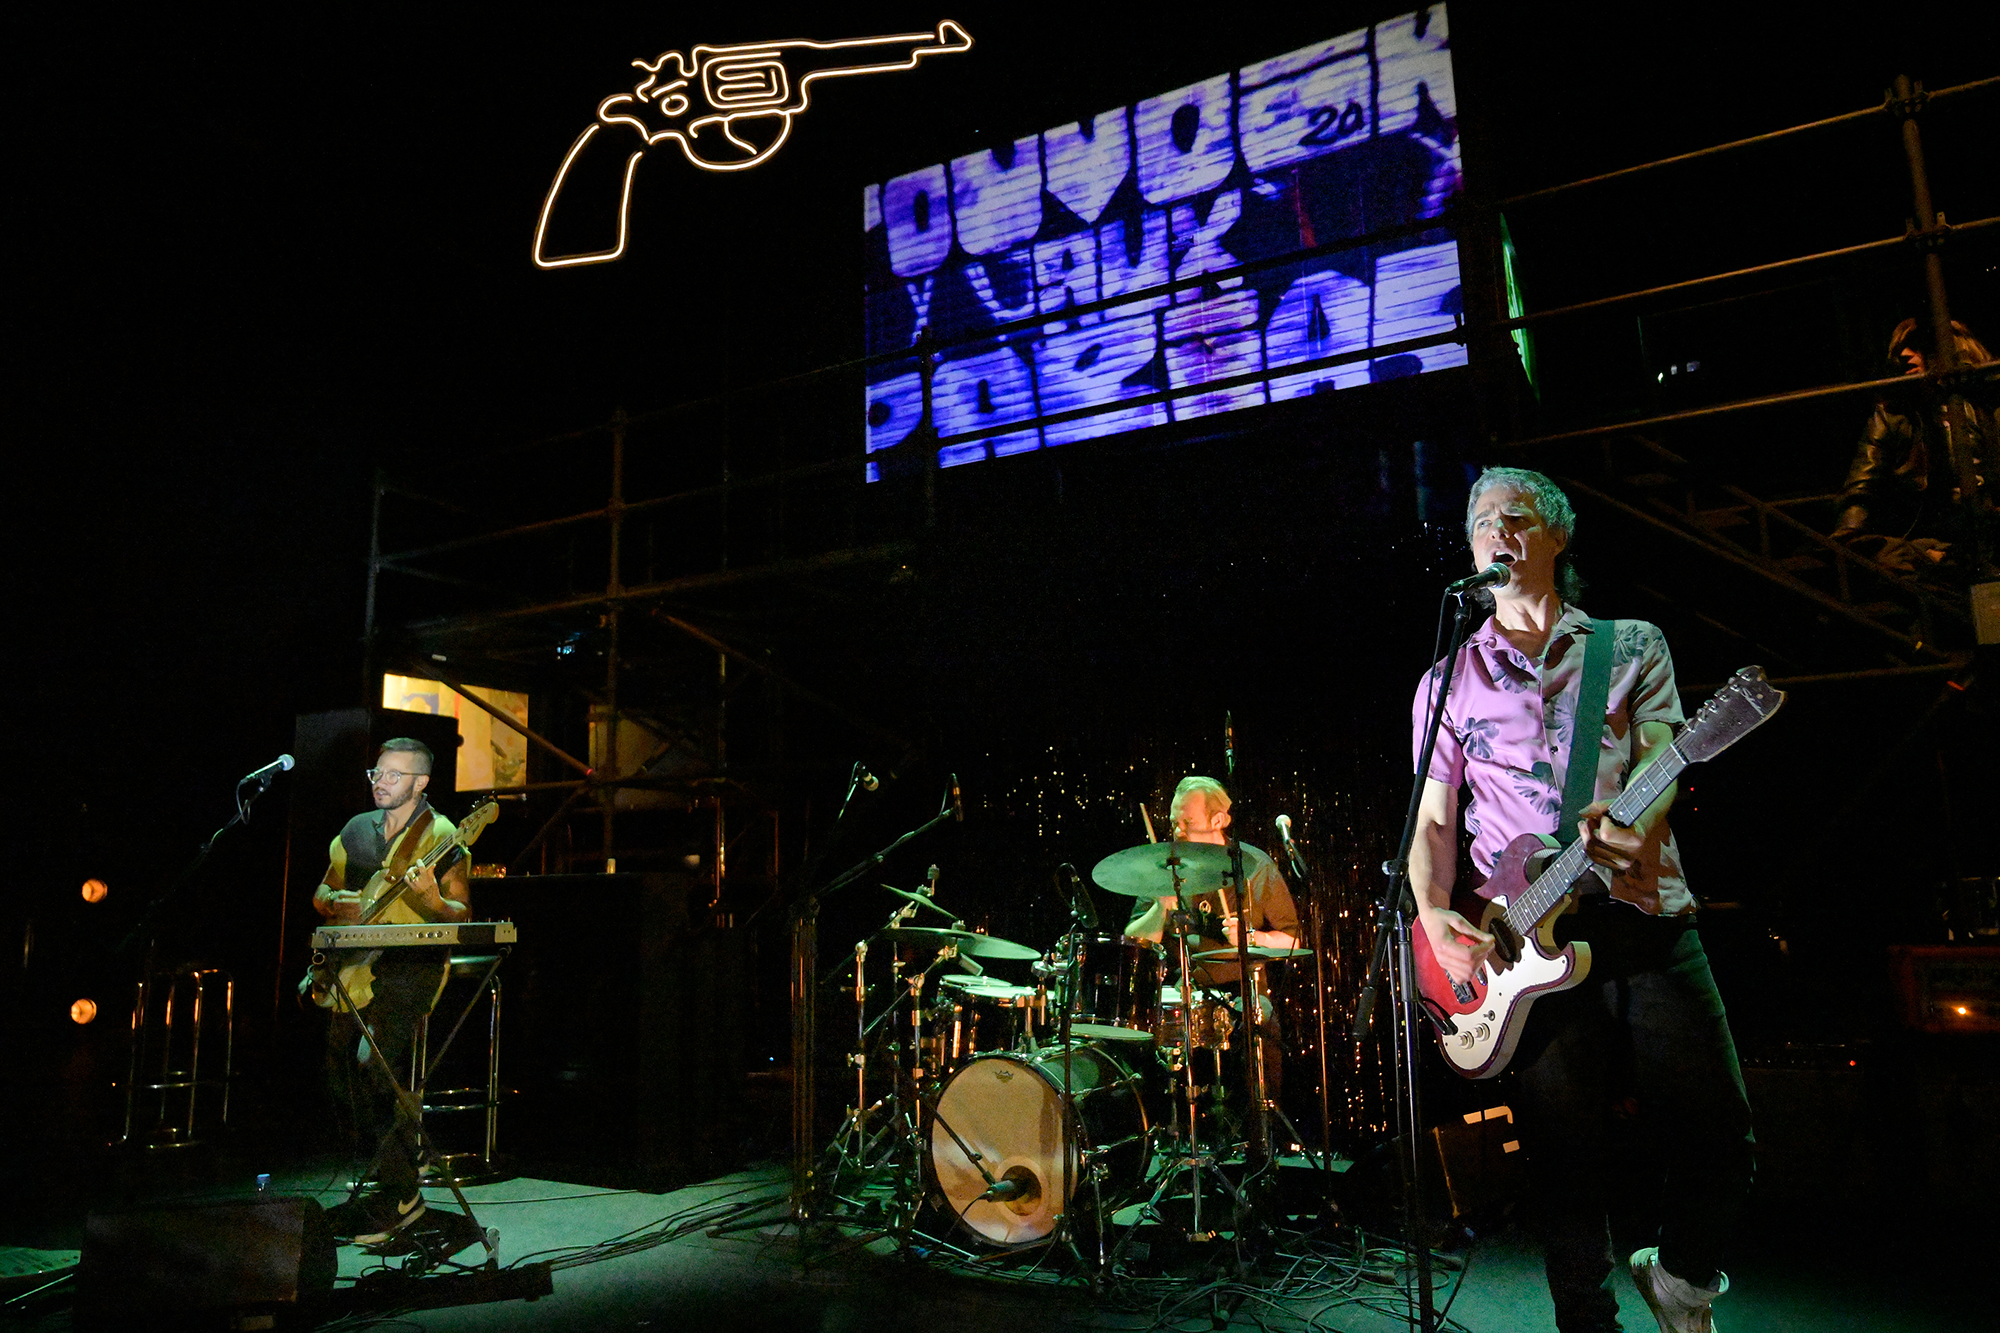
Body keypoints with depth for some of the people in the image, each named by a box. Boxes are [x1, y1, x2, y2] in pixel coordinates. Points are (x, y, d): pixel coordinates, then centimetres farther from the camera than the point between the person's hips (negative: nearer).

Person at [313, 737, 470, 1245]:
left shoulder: (441, 834, -4)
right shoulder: (357, 829, 14)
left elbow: (463, 915, -6)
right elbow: (323, 890, 21)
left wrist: (433, 902, -27)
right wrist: (335, 903, -2)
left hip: (414, 963, -7)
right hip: (359, 962, 7)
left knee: (374, 1059, -20)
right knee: (341, 1052, 1)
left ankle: (399, 1194, -9)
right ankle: (390, 1160, 25)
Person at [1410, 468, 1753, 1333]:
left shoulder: (1632, 645, 12)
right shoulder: (1449, 681, 13)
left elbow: (1659, 759, -3)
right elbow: (1432, 820, 11)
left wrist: (1631, 825, -26)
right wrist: (1435, 914, -7)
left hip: (1649, 921, 0)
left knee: (1717, 1145, 1)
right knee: (1566, 1168, 1)